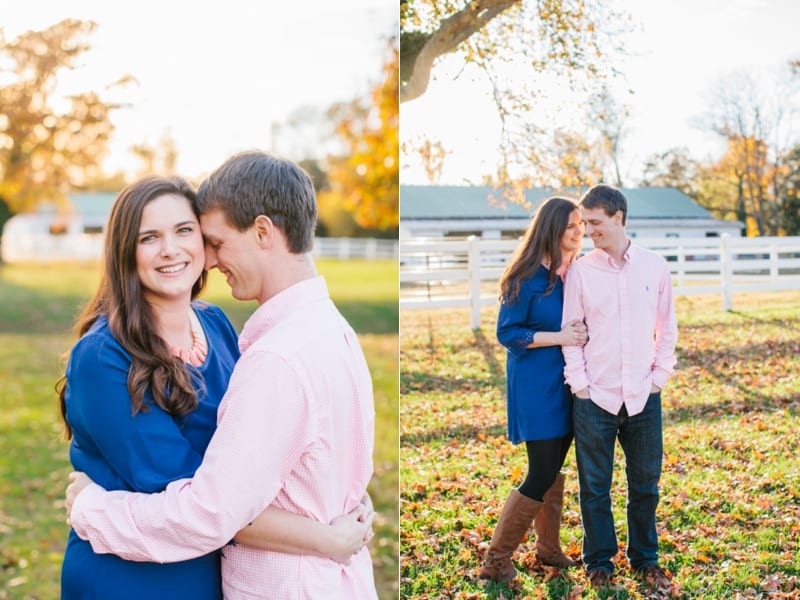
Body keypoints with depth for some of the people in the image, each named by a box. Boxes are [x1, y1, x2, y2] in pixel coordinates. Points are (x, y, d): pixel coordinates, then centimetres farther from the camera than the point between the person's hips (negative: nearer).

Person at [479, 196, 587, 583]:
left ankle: (548, 546, 30)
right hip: (536, 386, -7)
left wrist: (581, 333, -3)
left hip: (565, 383, 7)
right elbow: (506, 333, -14)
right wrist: (558, 337, -20)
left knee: (554, 469, 15)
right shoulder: (528, 277, -14)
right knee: (542, 473, -5)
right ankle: (496, 559, 7)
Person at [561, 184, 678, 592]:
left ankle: (645, 558, 29)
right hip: (595, 398, -1)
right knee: (595, 485, 7)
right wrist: (579, 383, -6)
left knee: (645, 482, 12)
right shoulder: (580, 272, -3)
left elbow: (667, 328, 8)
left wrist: (659, 375, 3)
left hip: (644, 397, 1)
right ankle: (599, 562, 23)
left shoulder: (655, 267, 1)